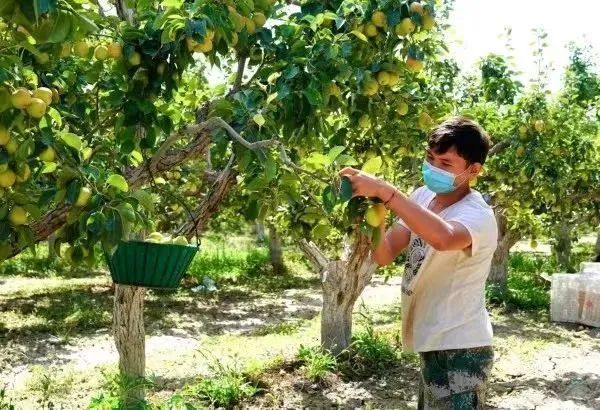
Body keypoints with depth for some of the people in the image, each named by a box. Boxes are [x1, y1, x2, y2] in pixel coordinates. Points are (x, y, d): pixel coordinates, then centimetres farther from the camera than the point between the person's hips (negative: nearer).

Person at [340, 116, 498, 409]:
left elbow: (443, 237, -45)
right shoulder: (423, 196, 2)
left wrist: (384, 191, -45)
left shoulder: (478, 216, -22)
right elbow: (385, 255, -3)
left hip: (461, 350, -8)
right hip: (432, 343, 8)